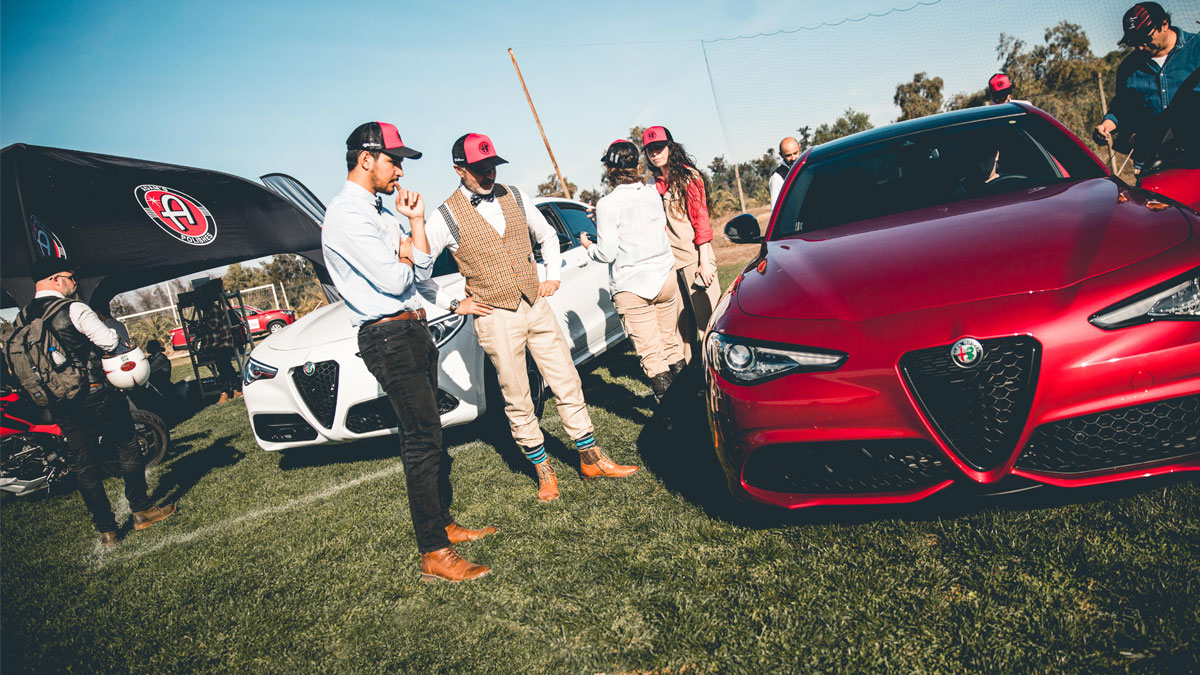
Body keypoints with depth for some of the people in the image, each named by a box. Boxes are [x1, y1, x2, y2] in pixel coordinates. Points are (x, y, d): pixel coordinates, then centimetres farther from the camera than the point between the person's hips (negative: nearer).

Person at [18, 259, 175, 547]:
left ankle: (105, 529, 16)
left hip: (60, 407, 6)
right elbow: (110, 341, -14)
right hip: (95, 396, -6)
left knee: (84, 466, 10)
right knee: (127, 450, 11)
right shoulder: (74, 310, -14)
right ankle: (141, 510, 17)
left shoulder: (23, 319, 6)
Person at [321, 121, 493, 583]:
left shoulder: (380, 212, 16)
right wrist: (404, 254, 1)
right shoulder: (346, 215, -14)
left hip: (413, 330, 10)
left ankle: (444, 524, 28)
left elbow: (422, 273, 13)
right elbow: (394, 280, -20)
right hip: (388, 337, -10)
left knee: (427, 435, 16)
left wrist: (415, 221, 4)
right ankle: (434, 555, -4)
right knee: (421, 438, -10)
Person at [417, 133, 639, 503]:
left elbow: (547, 236, 20)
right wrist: (454, 303, -5)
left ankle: (591, 458, 21)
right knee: (517, 402, 5)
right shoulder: (446, 217, -8)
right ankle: (543, 470, 21)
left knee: (567, 383, 7)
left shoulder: (513, 196, 6)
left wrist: (553, 276, 10)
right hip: (496, 318, -4)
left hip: (537, 307, 4)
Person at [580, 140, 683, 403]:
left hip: (632, 287, -6)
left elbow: (607, 253, -15)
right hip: (665, 278, 6)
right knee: (670, 342, 20)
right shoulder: (653, 194, 3)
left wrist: (588, 246, 9)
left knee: (651, 354, 0)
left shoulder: (608, 205, -14)